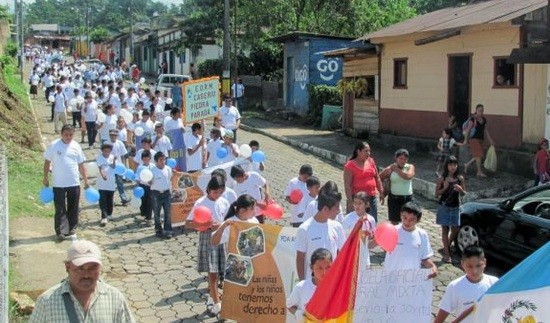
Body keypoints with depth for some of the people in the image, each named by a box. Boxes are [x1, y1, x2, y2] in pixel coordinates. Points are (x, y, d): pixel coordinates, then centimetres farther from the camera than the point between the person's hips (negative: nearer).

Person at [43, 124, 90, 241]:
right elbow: (47, 162, 2)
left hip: (74, 183, 3)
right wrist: (46, 178, 0)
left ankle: (72, 229, 22)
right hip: (58, 184, -3)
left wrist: (86, 180, 9)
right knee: (60, 209, 1)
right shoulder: (54, 145, -6)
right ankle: (58, 230, 13)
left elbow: (81, 165, 9)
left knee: (73, 208, 10)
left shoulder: (76, 146, 3)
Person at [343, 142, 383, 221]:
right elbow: (347, 185, -12)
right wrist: (350, 201, -17)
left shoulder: (371, 161, 9)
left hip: (372, 197, 6)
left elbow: (377, 178, 18)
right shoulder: (350, 165, -9)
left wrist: (381, 193, 14)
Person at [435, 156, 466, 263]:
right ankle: (446, 253, 7)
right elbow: (437, 193, -3)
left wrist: (460, 189, -15)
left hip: (455, 207, 3)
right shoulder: (442, 179, -6)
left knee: (455, 230, 4)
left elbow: (463, 194, 7)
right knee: (445, 229, 1)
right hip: (444, 206, -3)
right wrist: (444, 188, -20)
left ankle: (447, 246, 30)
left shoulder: (460, 178, 1)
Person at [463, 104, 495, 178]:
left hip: (481, 139, 7)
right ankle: (479, 172, -4)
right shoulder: (473, 119, -8)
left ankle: (467, 165, 29)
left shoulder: (484, 119, 11)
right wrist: (466, 139, -16)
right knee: (478, 155, -10)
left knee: (478, 156, 8)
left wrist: (490, 140, 13)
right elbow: (468, 129, -11)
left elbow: (486, 130, 15)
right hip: (474, 139, -7)